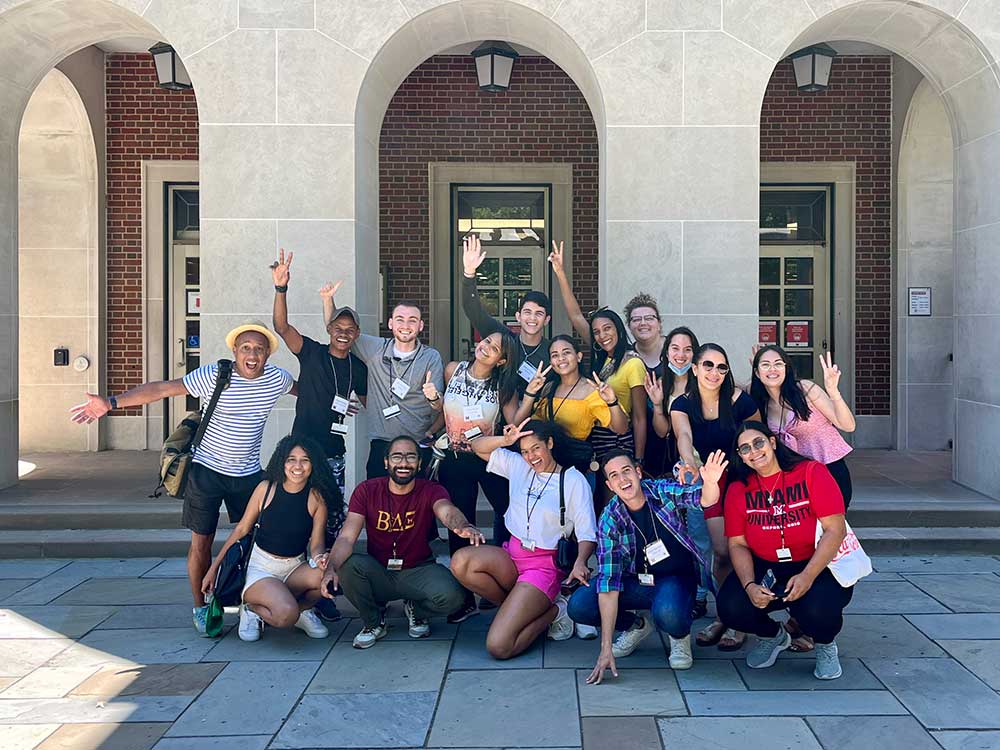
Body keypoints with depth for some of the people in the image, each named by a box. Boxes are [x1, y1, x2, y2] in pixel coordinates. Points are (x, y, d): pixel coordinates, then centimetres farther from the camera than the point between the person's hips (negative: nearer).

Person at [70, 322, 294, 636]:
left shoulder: (276, 378, -4)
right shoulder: (213, 375, -18)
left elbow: (301, 389, 19)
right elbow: (162, 388, -21)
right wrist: (112, 402, -28)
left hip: (249, 474, 4)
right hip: (207, 471, -3)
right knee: (201, 542, 3)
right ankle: (200, 607, 19)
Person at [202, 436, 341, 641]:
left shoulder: (316, 497, -6)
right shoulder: (266, 488, -6)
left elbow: (317, 543, -6)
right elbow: (241, 530, 3)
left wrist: (319, 558, -32)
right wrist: (214, 569, 5)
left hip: (296, 568, 3)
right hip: (260, 567, -3)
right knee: (286, 614, -32)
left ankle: (301, 610, 1)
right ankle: (253, 609, 3)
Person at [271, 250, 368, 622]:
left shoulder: (358, 367, 7)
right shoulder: (312, 352, -2)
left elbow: (366, 402, 21)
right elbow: (281, 326, -16)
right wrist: (280, 288, -29)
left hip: (334, 452, 3)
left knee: (331, 524, 3)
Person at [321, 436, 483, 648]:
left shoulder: (431, 491, -10)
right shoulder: (367, 491, -7)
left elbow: (447, 511, -34)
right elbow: (347, 537, -17)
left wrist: (463, 526, -60)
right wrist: (331, 568, -39)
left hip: (418, 572, -1)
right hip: (378, 572, 1)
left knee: (452, 596, -30)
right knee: (348, 565, -30)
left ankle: (415, 610, 9)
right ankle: (374, 622, 0)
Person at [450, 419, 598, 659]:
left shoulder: (574, 480, -3)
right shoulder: (518, 466, 9)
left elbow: (586, 532, -8)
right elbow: (478, 447, 12)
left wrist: (580, 562, -28)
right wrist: (505, 440, -9)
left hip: (544, 565, -6)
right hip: (510, 556, 6)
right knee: (461, 562, -30)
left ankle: (553, 610, 6)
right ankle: (519, 607, -6)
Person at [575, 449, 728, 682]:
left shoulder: (663, 491, -17)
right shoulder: (610, 520, -17)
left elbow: (706, 499, -30)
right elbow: (609, 580, -20)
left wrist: (710, 483, -58)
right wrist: (606, 648, -25)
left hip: (676, 578, -2)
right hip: (636, 581, 3)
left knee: (667, 613, -37)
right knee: (578, 606, -18)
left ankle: (680, 635, 3)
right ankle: (637, 626, 11)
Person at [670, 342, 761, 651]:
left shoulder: (739, 400, -16)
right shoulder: (682, 404, -10)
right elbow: (684, 436, -30)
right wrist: (690, 464, -50)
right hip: (712, 481, 2)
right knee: (722, 550, -4)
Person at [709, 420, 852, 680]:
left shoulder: (812, 472, -9)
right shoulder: (738, 489, 2)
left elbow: (835, 530, -14)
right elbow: (738, 544, 0)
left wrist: (807, 576, -25)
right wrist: (750, 585, -20)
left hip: (818, 566, -3)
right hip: (765, 569, 3)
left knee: (816, 609, -34)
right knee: (730, 608, -23)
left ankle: (825, 644, 7)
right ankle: (773, 636, 15)